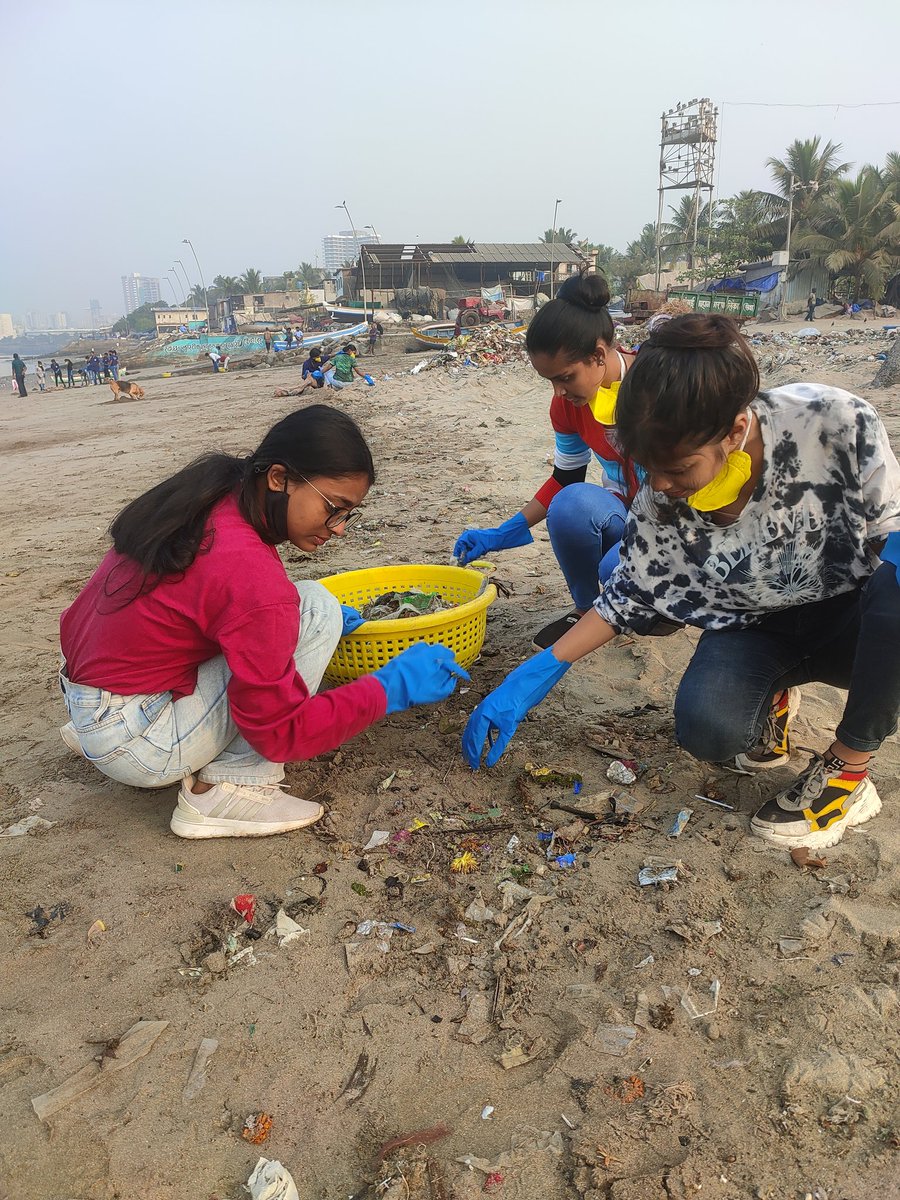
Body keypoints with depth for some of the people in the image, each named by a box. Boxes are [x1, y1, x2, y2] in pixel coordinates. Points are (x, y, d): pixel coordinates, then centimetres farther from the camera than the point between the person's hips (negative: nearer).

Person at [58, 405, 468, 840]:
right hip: (134, 748, -9)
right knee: (317, 608, -13)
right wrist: (391, 687, -17)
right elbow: (280, 731, -20)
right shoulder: (250, 574, -27)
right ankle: (227, 794, -8)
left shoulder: (208, 501, -2)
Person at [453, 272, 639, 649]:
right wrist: (499, 536, -3)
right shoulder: (567, 402, -4)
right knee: (571, 505, -31)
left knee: (621, 567, -36)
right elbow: (565, 480, 6)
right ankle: (586, 609, -4)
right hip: (625, 514, 4)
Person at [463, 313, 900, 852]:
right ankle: (771, 698, 10)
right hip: (754, 630, 1)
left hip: (855, 616, 0)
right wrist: (533, 678, -11)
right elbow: (627, 597, -5)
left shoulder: (836, 422, -26)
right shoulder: (661, 506, -19)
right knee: (706, 728, -31)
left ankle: (848, 770, -13)